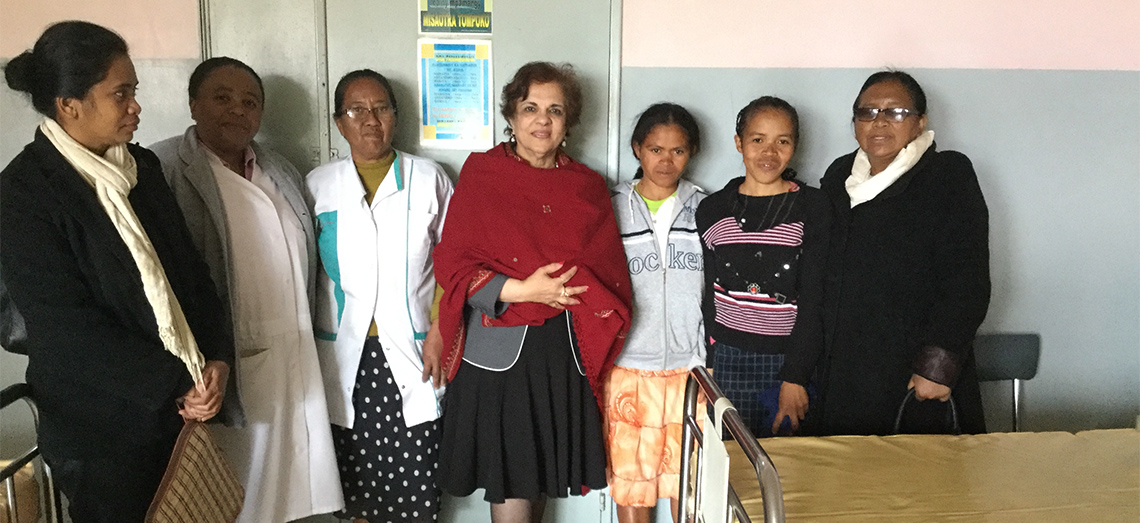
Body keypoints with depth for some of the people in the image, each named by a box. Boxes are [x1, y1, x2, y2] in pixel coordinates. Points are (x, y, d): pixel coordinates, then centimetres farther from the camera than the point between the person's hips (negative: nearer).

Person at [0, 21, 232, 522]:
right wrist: (175, 383, -16)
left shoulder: (142, 166, 5)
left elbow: (189, 267, 8)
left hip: (185, 404, 6)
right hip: (102, 427, -5)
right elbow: (67, 327, -16)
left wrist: (216, 358, -5)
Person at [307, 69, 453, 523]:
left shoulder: (429, 179, 6)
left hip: (413, 353, -1)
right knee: (356, 482, 7)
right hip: (345, 354, 2)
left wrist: (440, 331, -5)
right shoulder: (318, 184, 8)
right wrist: (307, 353, 6)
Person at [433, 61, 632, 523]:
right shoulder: (481, 174, 1)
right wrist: (520, 291, -17)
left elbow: (610, 274, 9)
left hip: (564, 349, 3)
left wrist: (560, 289, -9)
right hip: (497, 350, -3)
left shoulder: (587, 187, 10)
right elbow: (451, 264, -5)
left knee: (540, 479, 13)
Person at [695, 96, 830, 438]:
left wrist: (795, 377, -10)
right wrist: (706, 371, 3)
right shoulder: (712, 211, 5)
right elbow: (706, 297, 8)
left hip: (790, 363, -1)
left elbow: (813, 300, -4)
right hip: (726, 362, 1)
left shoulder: (812, 209, -1)